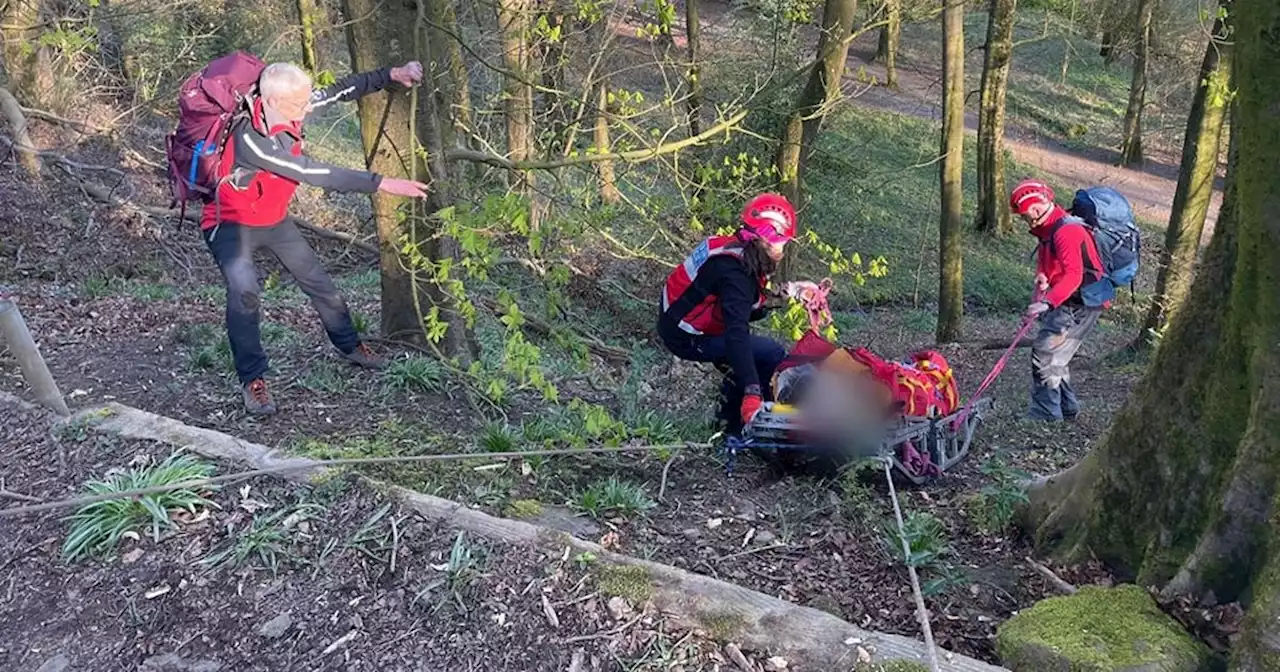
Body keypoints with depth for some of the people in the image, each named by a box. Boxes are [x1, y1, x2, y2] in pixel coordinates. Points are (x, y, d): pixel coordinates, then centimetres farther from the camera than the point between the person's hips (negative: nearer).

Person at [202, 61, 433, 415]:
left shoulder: (286, 107, -17)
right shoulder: (250, 140, -37)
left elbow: (341, 91, -8)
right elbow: (314, 173, -40)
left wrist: (392, 75, -19)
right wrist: (383, 184, -41)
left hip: (275, 219, 7)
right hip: (232, 224, -7)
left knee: (318, 282, 13)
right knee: (244, 292, -29)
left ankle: (350, 346, 34)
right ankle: (252, 380, -15)